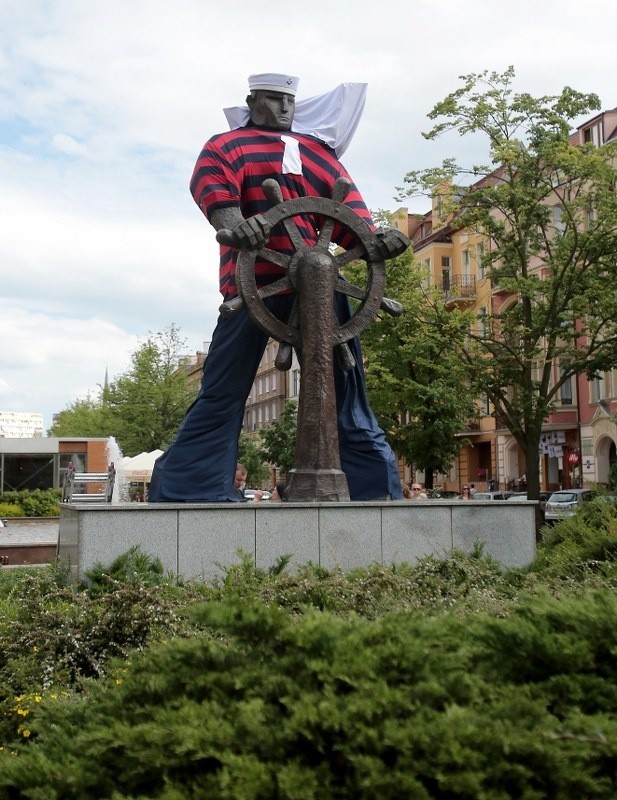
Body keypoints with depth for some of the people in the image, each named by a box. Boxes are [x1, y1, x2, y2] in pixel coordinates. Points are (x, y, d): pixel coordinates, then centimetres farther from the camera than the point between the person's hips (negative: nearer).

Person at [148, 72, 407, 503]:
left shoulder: (321, 153, 25)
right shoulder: (229, 146, 14)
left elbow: (351, 217, 13)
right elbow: (212, 187, -9)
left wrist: (377, 239, -10)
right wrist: (234, 224, -31)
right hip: (254, 285, -4)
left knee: (346, 394, 6)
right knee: (222, 395, -4)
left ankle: (377, 491, 12)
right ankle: (181, 493, 0)